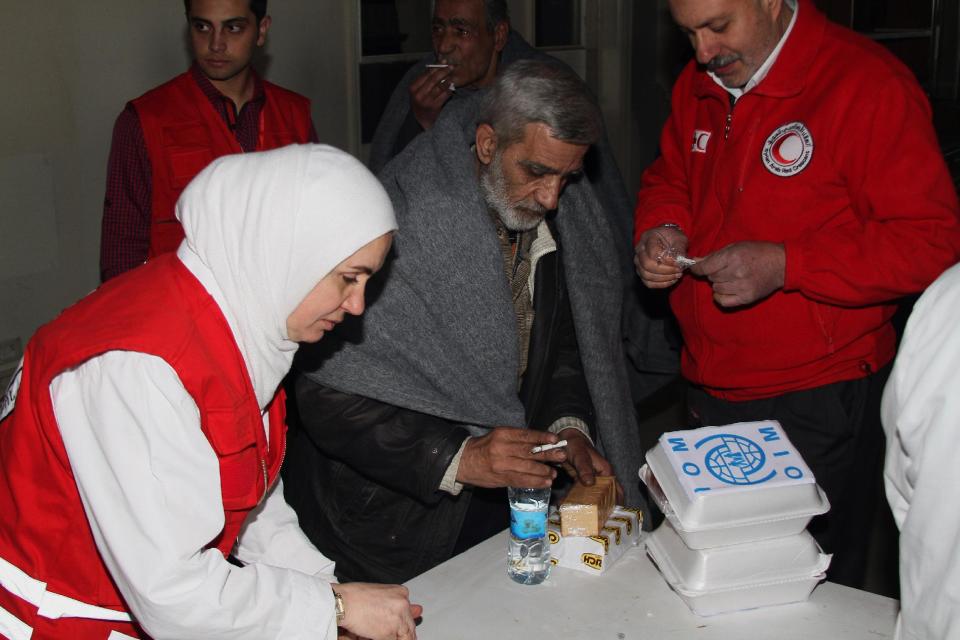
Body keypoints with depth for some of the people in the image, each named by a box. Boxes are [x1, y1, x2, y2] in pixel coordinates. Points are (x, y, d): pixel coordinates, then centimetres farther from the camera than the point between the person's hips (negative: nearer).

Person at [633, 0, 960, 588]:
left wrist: (785, 266, -24)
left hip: (818, 407, -6)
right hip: (710, 394, 6)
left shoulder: (870, 83, -15)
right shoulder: (697, 86, 6)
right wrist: (660, 228, -1)